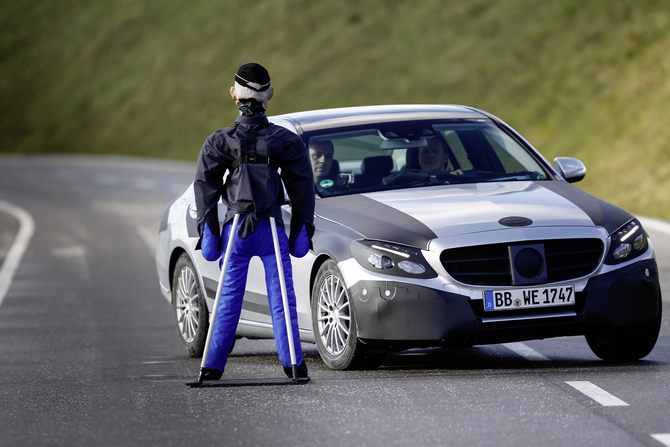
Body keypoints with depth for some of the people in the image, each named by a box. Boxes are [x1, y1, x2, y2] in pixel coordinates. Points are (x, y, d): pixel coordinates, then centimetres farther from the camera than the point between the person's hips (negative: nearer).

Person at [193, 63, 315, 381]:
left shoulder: (220, 141, 1)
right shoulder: (285, 140, 1)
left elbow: (204, 184, -1)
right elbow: (302, 186, 3)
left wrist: (207, 228, 3)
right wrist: (302, 228, 9)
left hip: (235, 228, 1)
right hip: (272, 226, -1)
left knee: (229, 298, 7)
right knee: (282, 298, 3)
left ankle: (213, 366, 7)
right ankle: (292, 363, -1)